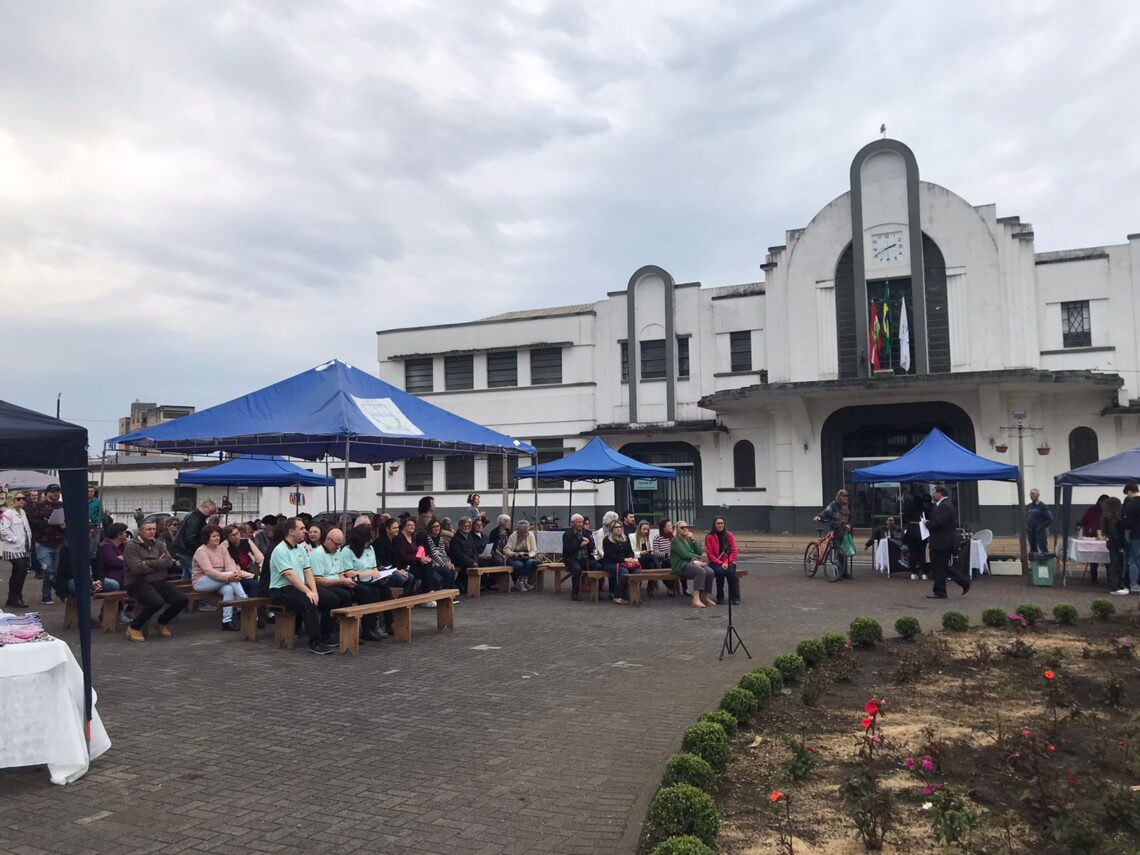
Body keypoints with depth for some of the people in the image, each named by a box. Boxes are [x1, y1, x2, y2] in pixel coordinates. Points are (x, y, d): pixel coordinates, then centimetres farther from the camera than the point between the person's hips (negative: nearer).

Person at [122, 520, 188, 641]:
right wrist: (159, 564, -5)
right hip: (139, 583, -6)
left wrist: (148, 563, -12)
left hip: (159, 582, 6)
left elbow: (169, 561, -3)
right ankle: (134, 628, -8)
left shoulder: (159, 544, 13)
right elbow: (137, 569, -17)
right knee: (157, 602, -33)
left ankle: (162, 622, 16)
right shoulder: (131, 546, -4)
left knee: (182, 599, -12)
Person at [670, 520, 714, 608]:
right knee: (701, 571, -33)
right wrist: (697, 557, -3)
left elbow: (700, 552, 11)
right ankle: (696, 599, -37)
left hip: (692, 563, 7)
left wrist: (693, 540, 2)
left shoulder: (689, 539, 23)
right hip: (681, 566, -7)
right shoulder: (675, 540, 1)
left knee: (710, 572, -20)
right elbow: (684, 554, -12)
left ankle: (704, 596, -7)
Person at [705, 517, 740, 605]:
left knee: (730, 572, -31)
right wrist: (720, 563, -15)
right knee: (720, 571, -33)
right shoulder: (709, 537, -2)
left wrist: (727, 562, -13)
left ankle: (735, 597, -17)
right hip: (715, 563, -1)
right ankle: (720, 598, -18)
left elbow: (734, 551, 1)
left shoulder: (729, 535, 4)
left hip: (728, 562, 1)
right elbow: (709, 554, -4)